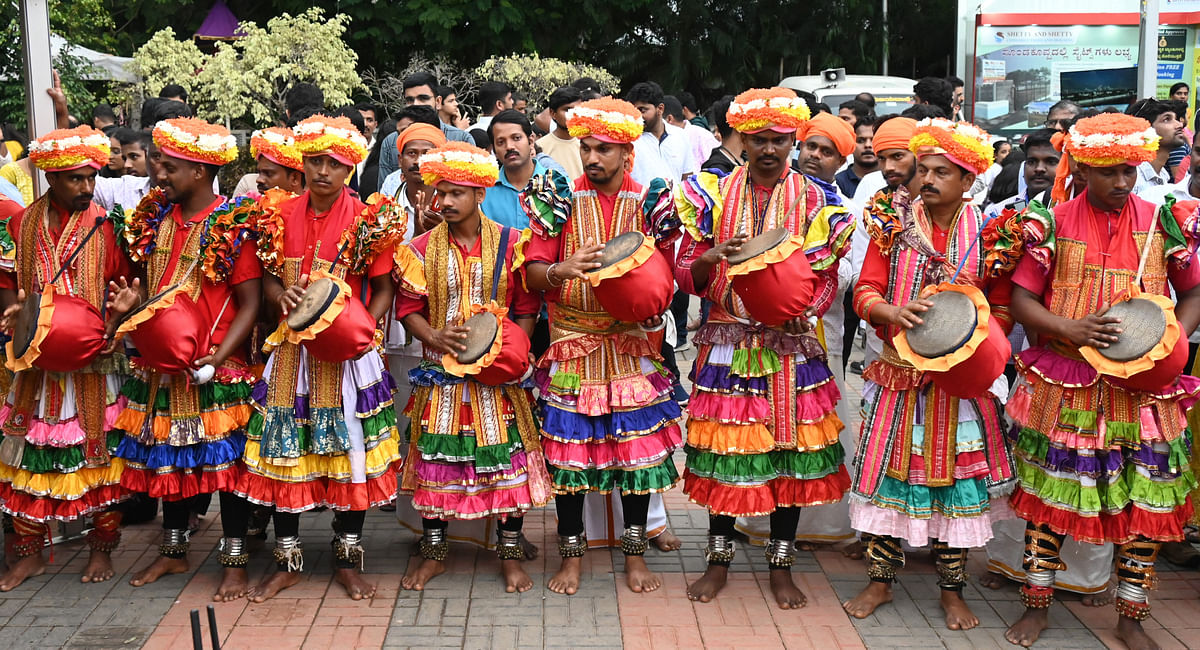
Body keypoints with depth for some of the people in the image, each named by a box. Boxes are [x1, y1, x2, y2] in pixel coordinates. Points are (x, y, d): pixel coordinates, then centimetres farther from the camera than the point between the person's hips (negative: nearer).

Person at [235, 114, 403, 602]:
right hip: (292, 350, 2)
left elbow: (384, 290, 0)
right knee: (284, 451, 5)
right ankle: (287, 562, 20)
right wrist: (283, 296, -12)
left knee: (352, 452, 3)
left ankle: (347, 559, 20)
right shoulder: (280, 216, 4)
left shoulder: (368, 221, -4)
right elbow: (268, 280, 11)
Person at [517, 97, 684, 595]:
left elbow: (665, 273, 3)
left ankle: (635, 553, 21)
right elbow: (531, 274, -4)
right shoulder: (562, 199, 0)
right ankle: (572, 555, 18)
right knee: (568, 447, 3)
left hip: (631, 345, 1)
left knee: (636, 445, 5)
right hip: (572, 344, 0)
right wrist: (563, 269, -24)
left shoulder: (650, 201, 2)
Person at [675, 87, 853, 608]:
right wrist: (713, 257, -20)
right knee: (725, 447, 3)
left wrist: (796, 311, -18)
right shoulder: (714, 193, 4)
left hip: (790, 345, 0)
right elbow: (687, 275, 2)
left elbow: (826, 280, 2)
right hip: (727, 342, 0)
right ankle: (719, 557, 21)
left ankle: (781, 564, 19)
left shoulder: (814, 201, 4)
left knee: (791, 447, 3)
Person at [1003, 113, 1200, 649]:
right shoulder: (1053, 223, -2)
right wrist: (1071, 329, -18)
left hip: (1144, 389, 2)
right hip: (1063, 388, -1)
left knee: (1146, 503, 5)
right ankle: (1037, 605, 22)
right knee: (1048, 495, 6)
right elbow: (1021, 301, -1)